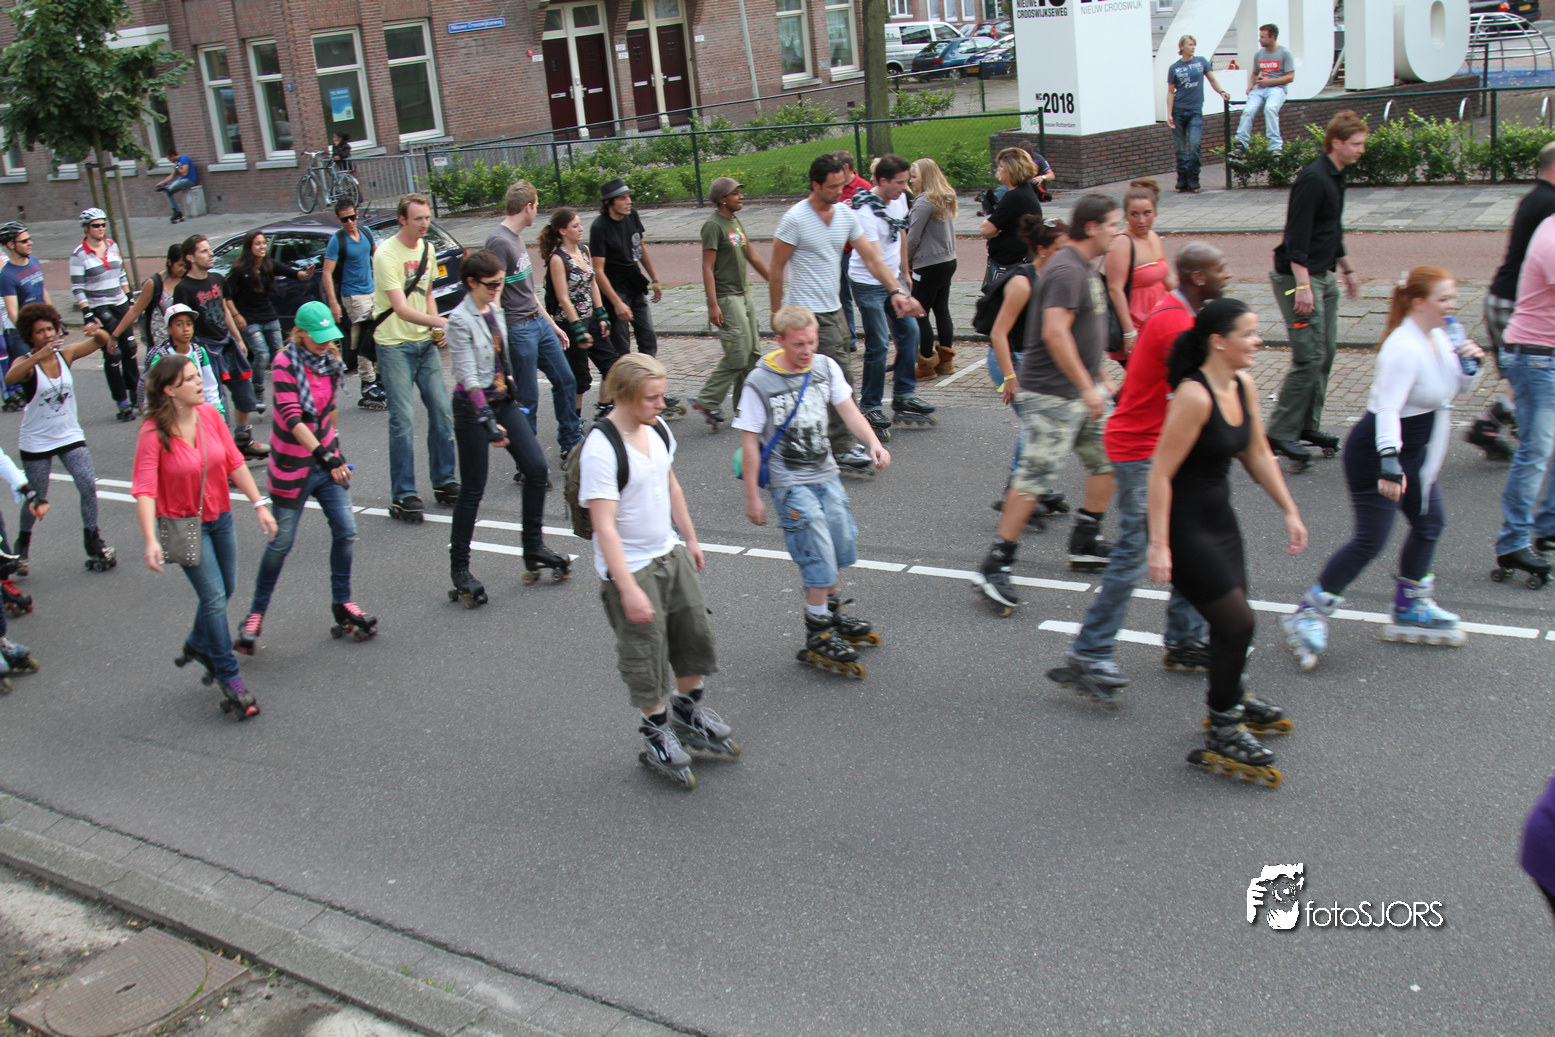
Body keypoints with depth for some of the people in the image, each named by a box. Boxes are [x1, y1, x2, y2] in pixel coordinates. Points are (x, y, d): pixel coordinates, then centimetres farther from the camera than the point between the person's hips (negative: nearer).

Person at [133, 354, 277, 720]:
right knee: (214, 596, -8)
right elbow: (144, 490, -23)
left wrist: (259, 504, -3)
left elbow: (235, 462, 1)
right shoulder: (153, 434, -20)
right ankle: (229, 677, 3)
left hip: (220, 517, 6)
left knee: (226, 589, 16)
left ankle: (198, 645, 44)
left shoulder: (209, 415, -5)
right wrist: (151, 540, -33)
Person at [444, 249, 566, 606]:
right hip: (473, 407, -7)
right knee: (473, 489, 0)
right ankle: (459, 568, 13)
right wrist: (488, 422, -26)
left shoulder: (494, 312, 8)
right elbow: (468, 377, -20)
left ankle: (534, 549, 12)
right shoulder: (460, 319, -15)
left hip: (504, 401, 7)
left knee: (536, 467, -1)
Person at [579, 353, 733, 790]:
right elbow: (604, 526, -27)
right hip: (630, 569, -8)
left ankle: (689, 711, 40)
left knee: (696, 631, 17)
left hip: (670, 554, 8)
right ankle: (656, 734, 26)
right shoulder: (601, 450, -26)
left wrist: (690, 538, 22)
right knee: (646, 654, 5)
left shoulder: (657, 430, -1)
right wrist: (628, 589, -29)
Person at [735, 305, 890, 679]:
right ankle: (817, 636, 6)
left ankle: (831, 611, 38)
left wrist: (873, 442, -20)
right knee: (818, 555, -8)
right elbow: (749, 442, -11)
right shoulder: (760, 382, -15)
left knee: (842, 545, 14)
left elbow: (849, 410, -1)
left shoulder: (825, 367, 0)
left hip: (826, 475, 6)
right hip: (790, 484, -6)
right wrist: (752, 497, -9)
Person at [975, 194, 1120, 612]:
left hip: (1081, 390, 10)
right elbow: (1055, 333, -26)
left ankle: (1085, 545, 23)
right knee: (1034, 476, -12)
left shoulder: (1086, 267, 16)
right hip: (1051, 393, -10)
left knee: (1109, 459, 12)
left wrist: (1100, 376, 27)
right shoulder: (1066, 270, -17)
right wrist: (1087, 387, -24)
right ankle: (995, 565, -8)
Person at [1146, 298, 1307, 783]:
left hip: (1219, 517, 8)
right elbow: (1161, 473, -23)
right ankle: (1222, 735, 7)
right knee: (1237, 622, -8)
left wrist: (1289, 511, 16)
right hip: (1184, 525, -8)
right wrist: (1158, 546, -25)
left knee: (1231, 620, 19)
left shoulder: (1244, 386, 2)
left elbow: (1258, 455, 15)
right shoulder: (1193, 396, -24)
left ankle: (1230, 699, 44)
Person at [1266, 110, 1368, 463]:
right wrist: (1302, 285, -27)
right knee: (1309, 357, -12)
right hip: (1299, 277, -10)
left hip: (1324, 276, 10)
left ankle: (1309, 426, 20)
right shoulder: (1313, 179, -17)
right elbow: (1296, 236, -22)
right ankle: (1280, 432, -6)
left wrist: (1347, 269, 31)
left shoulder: (1336, 176, 14)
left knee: (1326, 353, 11)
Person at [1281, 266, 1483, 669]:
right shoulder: (1404, 348, -24)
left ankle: (1410, 609, 30)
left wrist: (1469, 365, -3)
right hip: (1376, 453, -10)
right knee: (1370, 540, -9)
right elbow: (1388, 409, -33)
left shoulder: (1438, 337, 5)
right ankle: (1309, 615, -2)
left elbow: (1458, 388, 20)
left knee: (1430, 522, 15)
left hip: (1412, 453, 10)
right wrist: (1389, 464, -43)